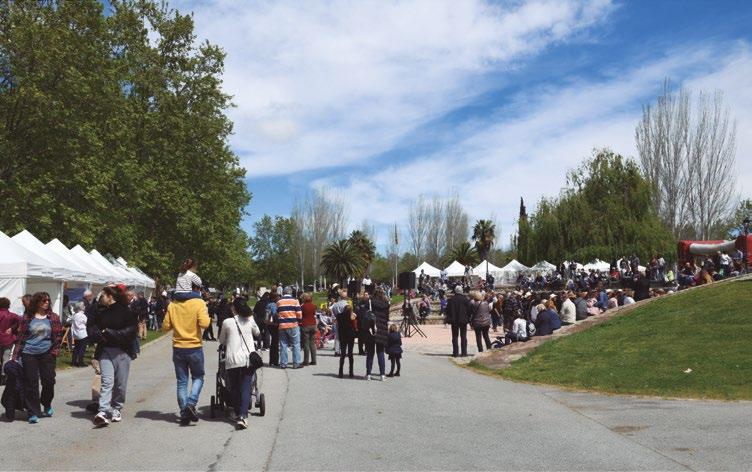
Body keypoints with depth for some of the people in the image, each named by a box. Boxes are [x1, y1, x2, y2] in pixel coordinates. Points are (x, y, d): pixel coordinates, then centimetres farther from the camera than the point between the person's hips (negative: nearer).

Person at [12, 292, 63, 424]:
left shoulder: (53, 317, 3)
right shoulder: (27, 318, 2)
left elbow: (58, 335, 6)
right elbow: (20, 337, 4)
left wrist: (55, 351, -2)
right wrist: (15, 355, 1)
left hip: (47, 354, 1)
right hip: (29, 354, -1)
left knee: (49, 381, 2)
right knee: (31, 383, 0)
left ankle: (47, 405, 28)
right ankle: (33, 413, 8)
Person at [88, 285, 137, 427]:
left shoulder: (126, 312, -5)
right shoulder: (100, 312, 9)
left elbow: (132, 331, -12)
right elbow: (91, 328, 11)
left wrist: (109, 333, -13)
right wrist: (101, 336, -9)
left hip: (122, 352, -2)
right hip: (105, 351, 2)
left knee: (120, 383, 5)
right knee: (107, 382, -10)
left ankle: (117, 409, 22)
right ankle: (103, 412, -16)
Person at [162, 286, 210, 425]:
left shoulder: (172, 305, 0)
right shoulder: (199, 303, -11)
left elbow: (165, 327, 1)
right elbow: (204, 324, -19)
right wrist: (206, 313, 0)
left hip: (178, 349, 3)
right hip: (195, 348, -3)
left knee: (181, 382, 10)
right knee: (198, 377, 14)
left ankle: (184, 413, 11)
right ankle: (191, 403, -6)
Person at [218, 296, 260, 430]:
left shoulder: (227, 322, 0)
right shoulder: (250, 320, 5)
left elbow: (221, 341, 14)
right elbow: (257, 333, 25)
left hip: (232, 360, -1)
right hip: (249, 359, 1)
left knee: (235, 389, 13)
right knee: (246, 388, -1)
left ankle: (238, 415, 19)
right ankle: (243, 416, -15)